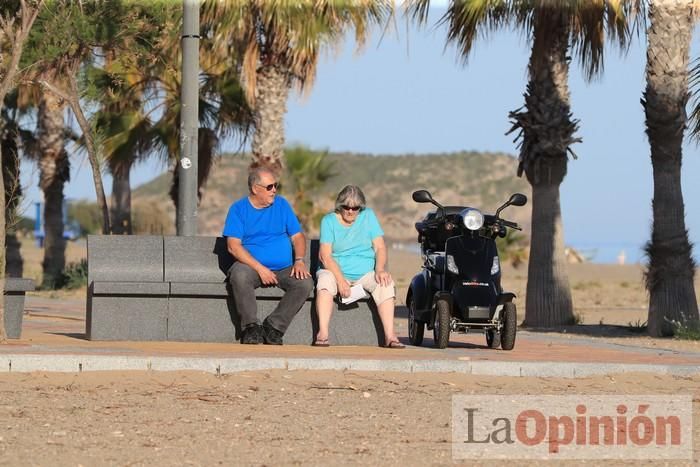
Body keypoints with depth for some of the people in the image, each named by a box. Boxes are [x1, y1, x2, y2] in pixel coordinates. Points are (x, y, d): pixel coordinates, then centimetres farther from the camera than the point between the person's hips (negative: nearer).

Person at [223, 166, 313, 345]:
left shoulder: (281, 204, 11)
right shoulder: (238, 209, 0)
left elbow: (297, 236, 12)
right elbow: (233, 246, -9)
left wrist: (299, 260, -8)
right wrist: (260, 268, -19)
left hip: (284, 269, 3)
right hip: (251, 266, -3)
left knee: (305, 283, -25)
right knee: (239, 276, -36)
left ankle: (273, 326, -17)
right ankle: (251, 327, -22)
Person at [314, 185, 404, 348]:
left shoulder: (368, 216, 8)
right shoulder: (329, 221, 0)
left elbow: (380, 247, 3)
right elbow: (325, 255, -10)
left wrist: (380, 270, -18)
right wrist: (339, 278, -25)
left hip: (366, 273, 2)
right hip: (336, 271, -2)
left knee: (385, 284, -27)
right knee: (325, 280, -35)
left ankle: (390, 335, -32)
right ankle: (322, 334, -41)